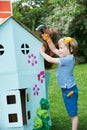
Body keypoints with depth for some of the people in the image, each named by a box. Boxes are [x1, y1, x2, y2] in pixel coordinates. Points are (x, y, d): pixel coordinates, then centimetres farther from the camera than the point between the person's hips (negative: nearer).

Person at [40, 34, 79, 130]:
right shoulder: (66, 56, 5)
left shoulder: (68, 59, -22)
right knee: (71, 112, 17)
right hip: (65, 89, 10)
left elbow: (50, 60, -19)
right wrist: (48, 39, 2)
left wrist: (42, 52, -5)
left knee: (73, 113, -1)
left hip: (70, 90, -10)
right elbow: (53, 49, 15)